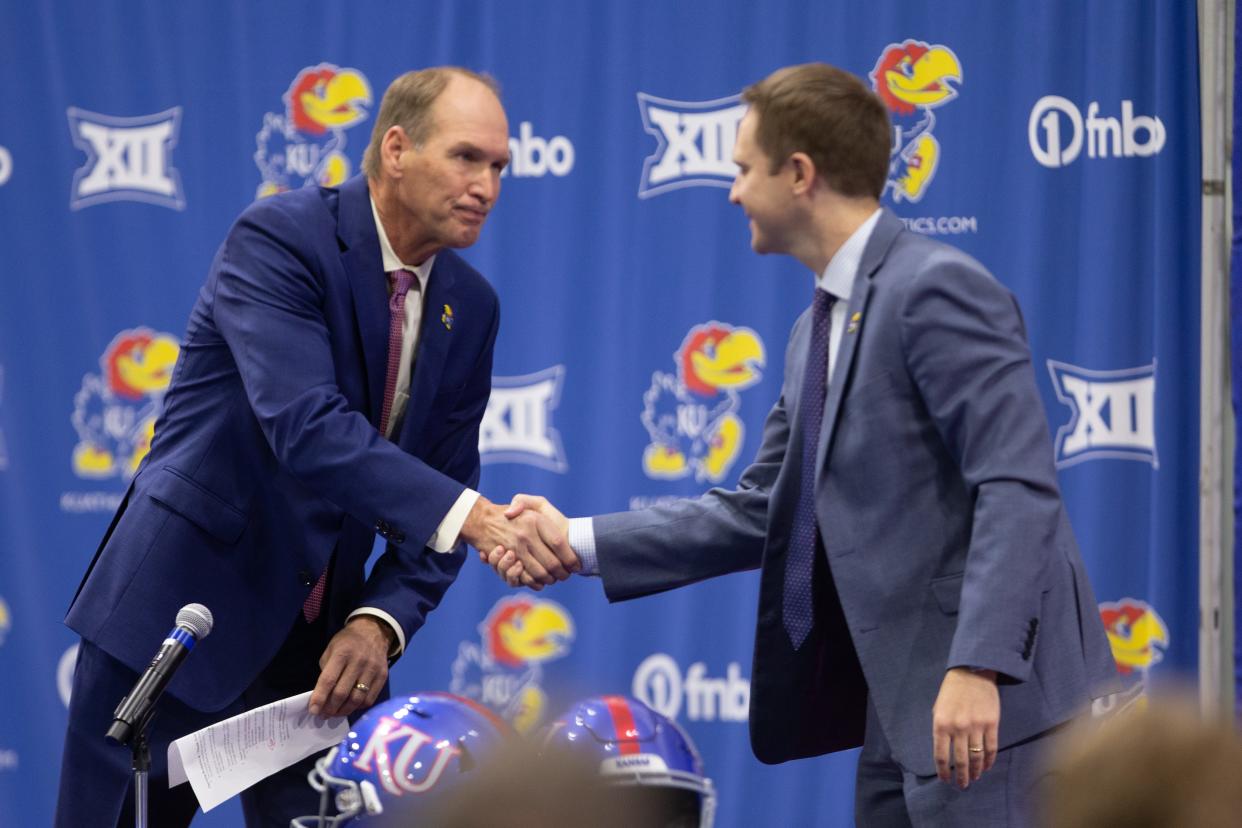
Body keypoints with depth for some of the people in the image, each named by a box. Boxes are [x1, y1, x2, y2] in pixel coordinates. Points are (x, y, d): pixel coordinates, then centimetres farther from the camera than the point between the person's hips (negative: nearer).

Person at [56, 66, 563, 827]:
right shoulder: (279, 238, -15)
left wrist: (381, 623, -11)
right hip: (179, 611, -6)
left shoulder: (470, 306, 5)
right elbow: (306, 427, -29)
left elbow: (439, 489, 7)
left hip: (318, 642, 6)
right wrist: (467, 514, -38)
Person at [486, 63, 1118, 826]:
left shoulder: (938, 290, -13)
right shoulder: (819, 329, 17)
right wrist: (580, 542, 14)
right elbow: (760, 511, 20)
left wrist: (977, 668, -28)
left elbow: (1018, 487, -20)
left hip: (987, 696, -10)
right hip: (904, 701, 10)